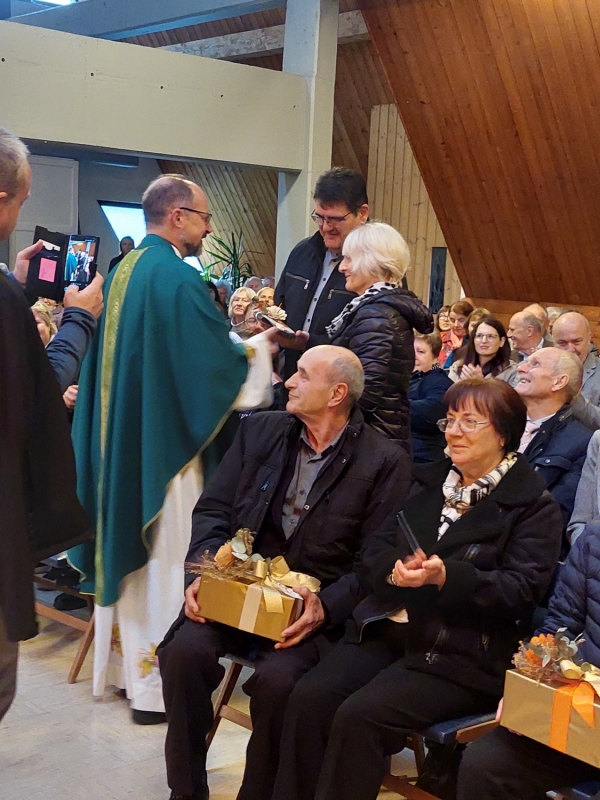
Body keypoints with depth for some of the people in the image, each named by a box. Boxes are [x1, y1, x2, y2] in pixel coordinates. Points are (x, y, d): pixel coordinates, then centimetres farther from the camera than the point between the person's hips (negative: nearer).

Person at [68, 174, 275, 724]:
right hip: (166, 442, -9)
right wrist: (260, 347, -2)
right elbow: (219, 363, -19)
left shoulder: (122, 272, 10)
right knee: (163, 560, 0)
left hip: (123, 439, 9)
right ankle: (156, 686, 8)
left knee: (132, 550, 16)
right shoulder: (177, 277, -18)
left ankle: (134, 666, 28)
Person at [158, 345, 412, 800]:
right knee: (185, 650, -23)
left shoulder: (385, 463, -4)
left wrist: (326, 606, -22)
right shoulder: (260, 431, 9)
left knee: (276, 677, -31)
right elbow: (213, 509, 8)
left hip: (317, 606, -3)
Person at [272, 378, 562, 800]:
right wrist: (396, 569, -9)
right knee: (309, 697, -19)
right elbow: (374, 550, 15)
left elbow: (522, 591, -12)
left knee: (358, 717, -26)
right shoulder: (429, 481, 18)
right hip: (387, 628, 6)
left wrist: (445, 576, -25)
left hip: (460, 653, -6)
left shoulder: (534, 506, -1)